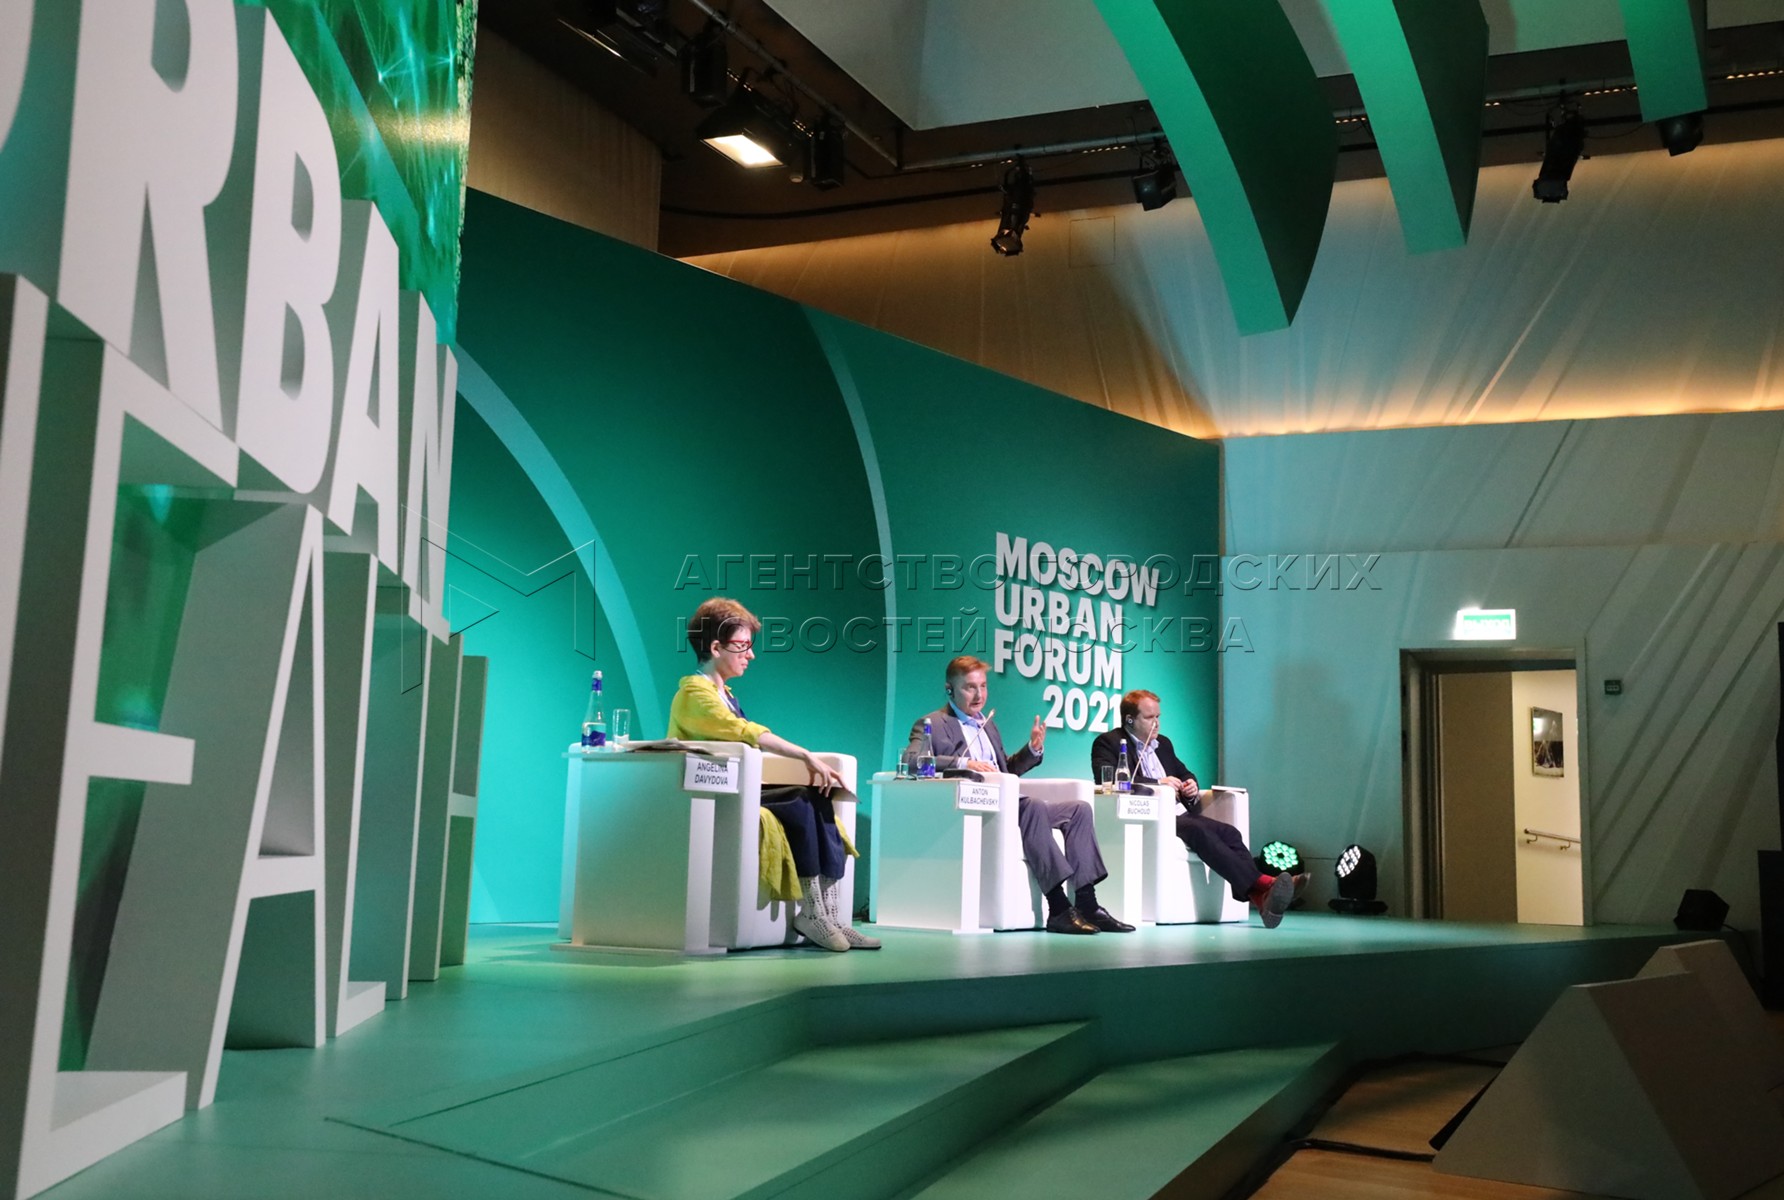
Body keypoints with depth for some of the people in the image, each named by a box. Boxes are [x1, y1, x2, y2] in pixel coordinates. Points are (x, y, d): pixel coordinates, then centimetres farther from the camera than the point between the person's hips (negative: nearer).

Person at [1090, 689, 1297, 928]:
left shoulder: (1163, 743, 25)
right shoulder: (1108, 743, 1)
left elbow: (1185, 773, 34)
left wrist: (1191, 785, 7)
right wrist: (1157, 782, -22)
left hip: (1177, 815, 7)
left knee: (1228, 831, -20)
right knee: (1199, 830, -32)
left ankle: (1260, 896, -37)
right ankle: (1260, 884, -40)